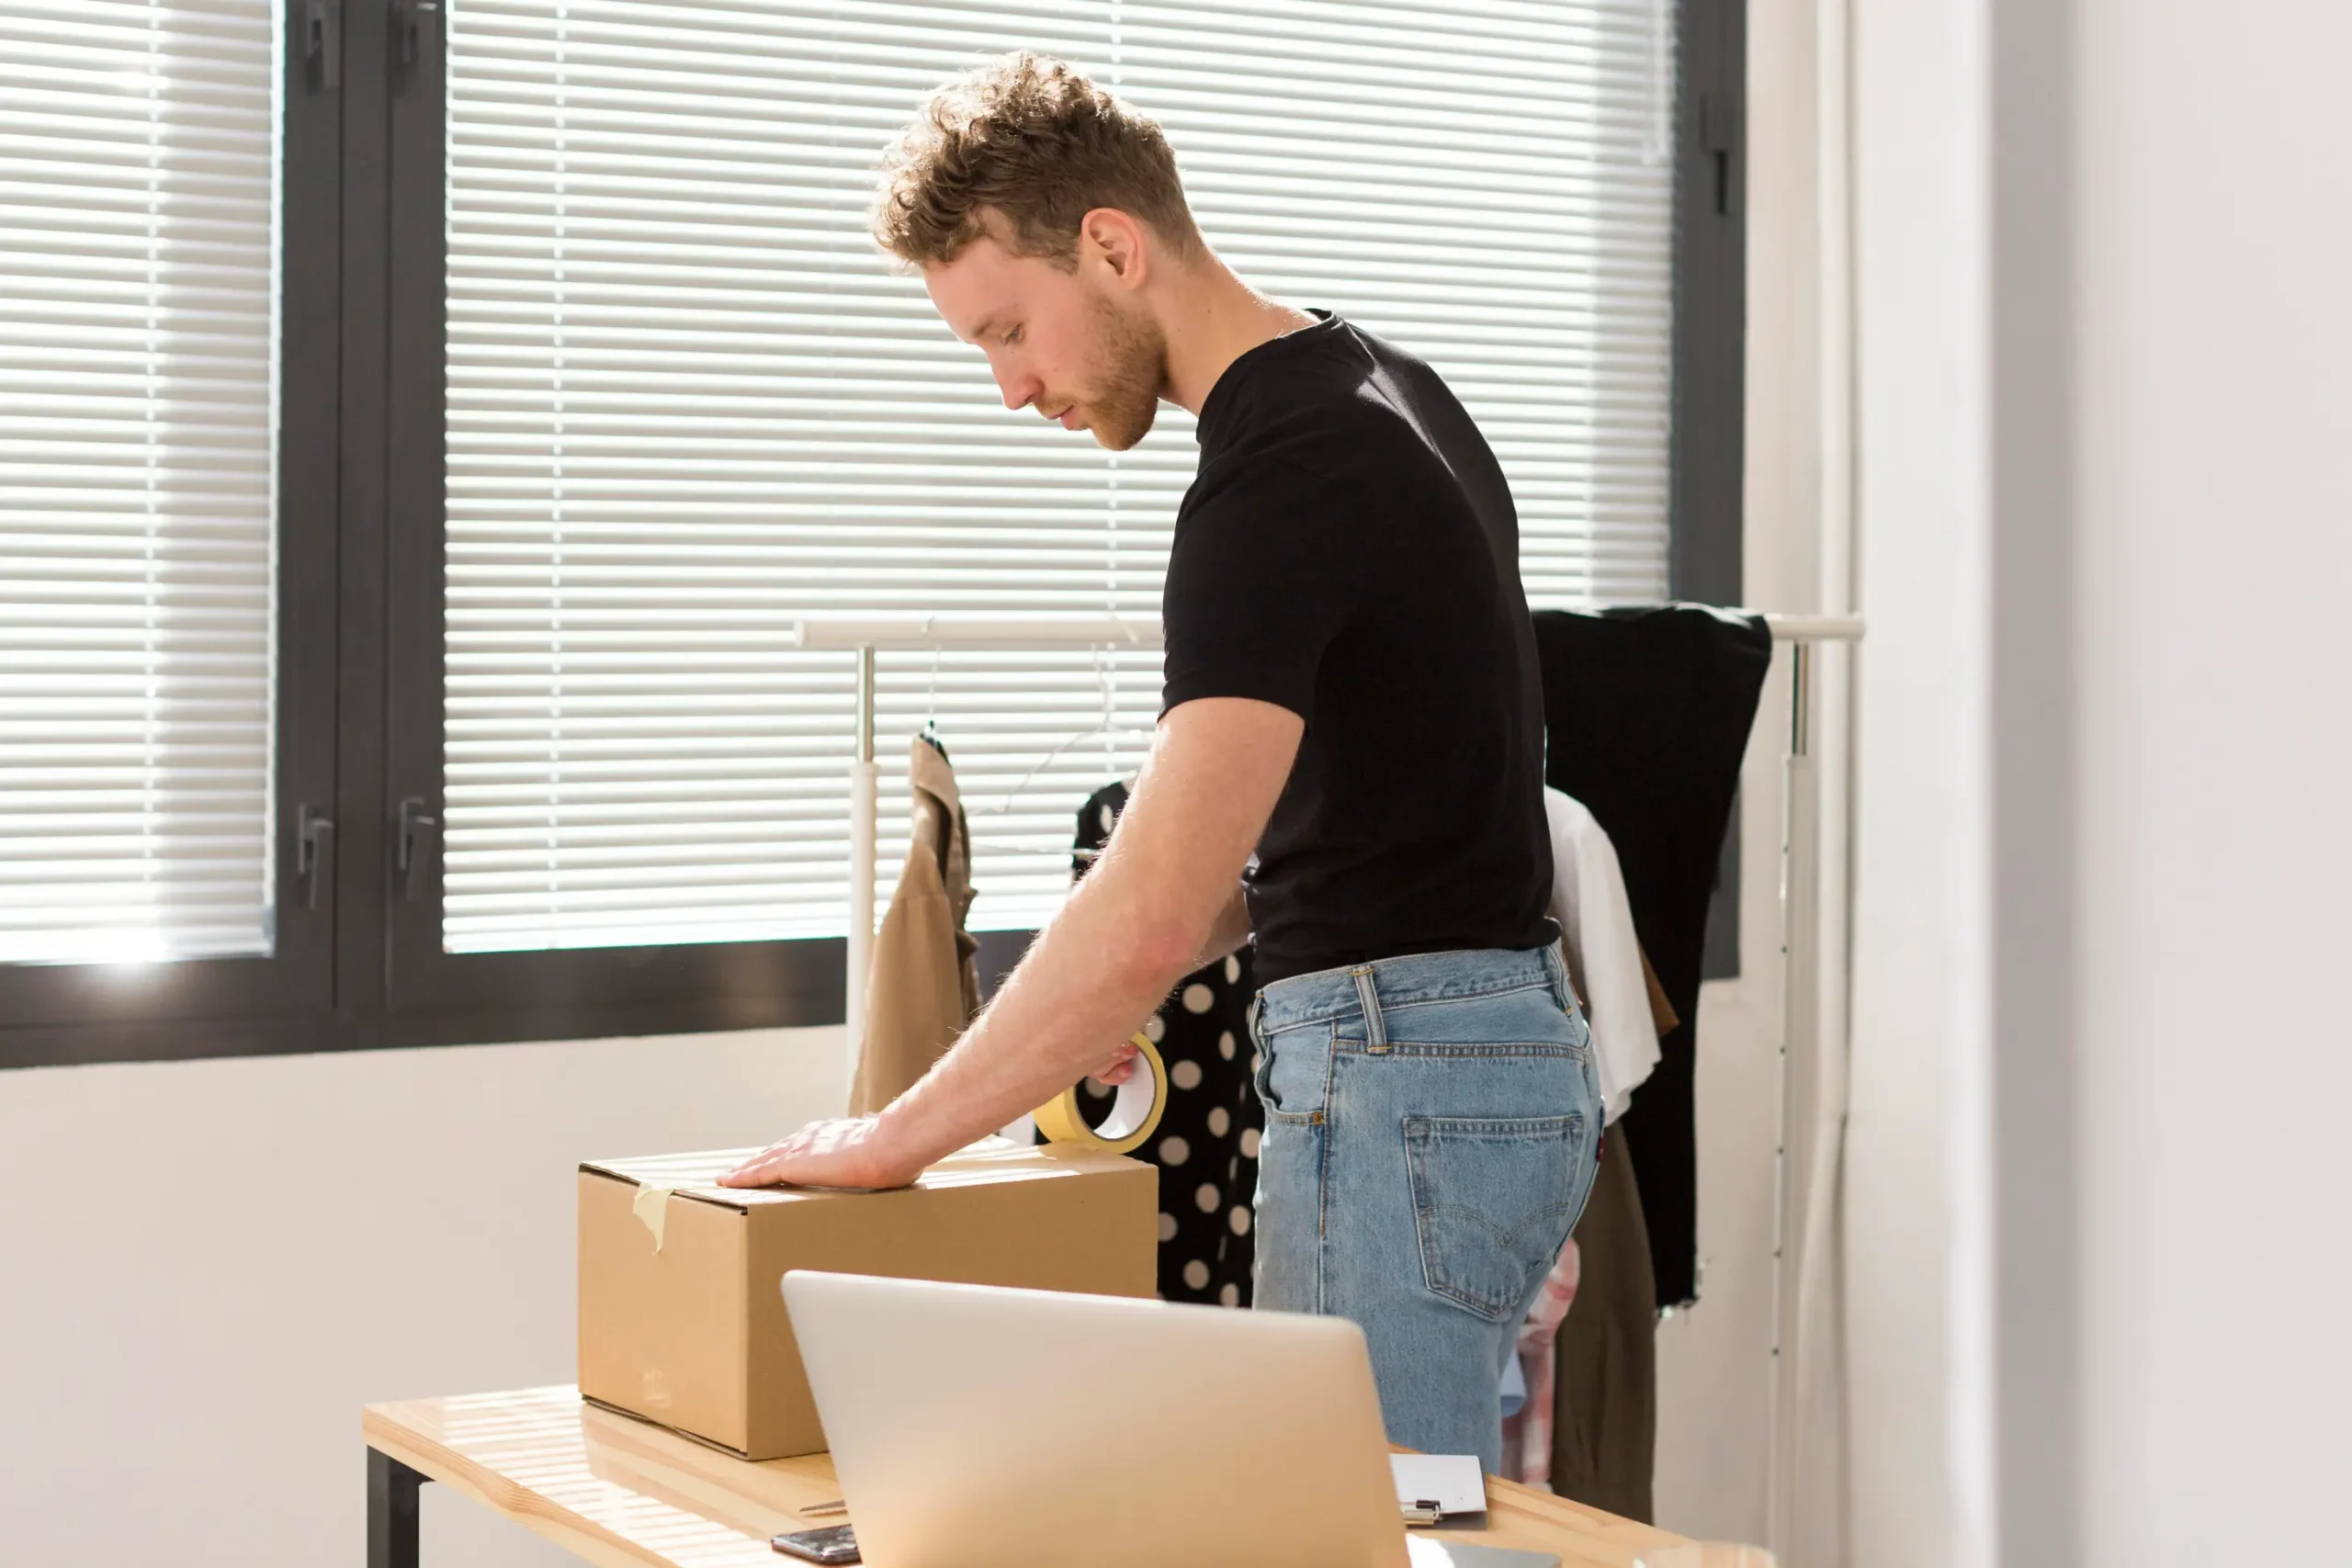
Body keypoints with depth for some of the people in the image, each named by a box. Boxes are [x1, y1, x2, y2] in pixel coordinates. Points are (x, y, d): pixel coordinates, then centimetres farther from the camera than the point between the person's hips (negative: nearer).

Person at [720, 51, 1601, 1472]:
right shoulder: (1375, 392, 11)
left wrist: (896, 1139, -19)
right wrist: (1110, 984, 10)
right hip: (1505, 1048, 10)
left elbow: (1151, 913, -28)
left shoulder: (1285, 474, -21)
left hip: (1399, 1086, -10)